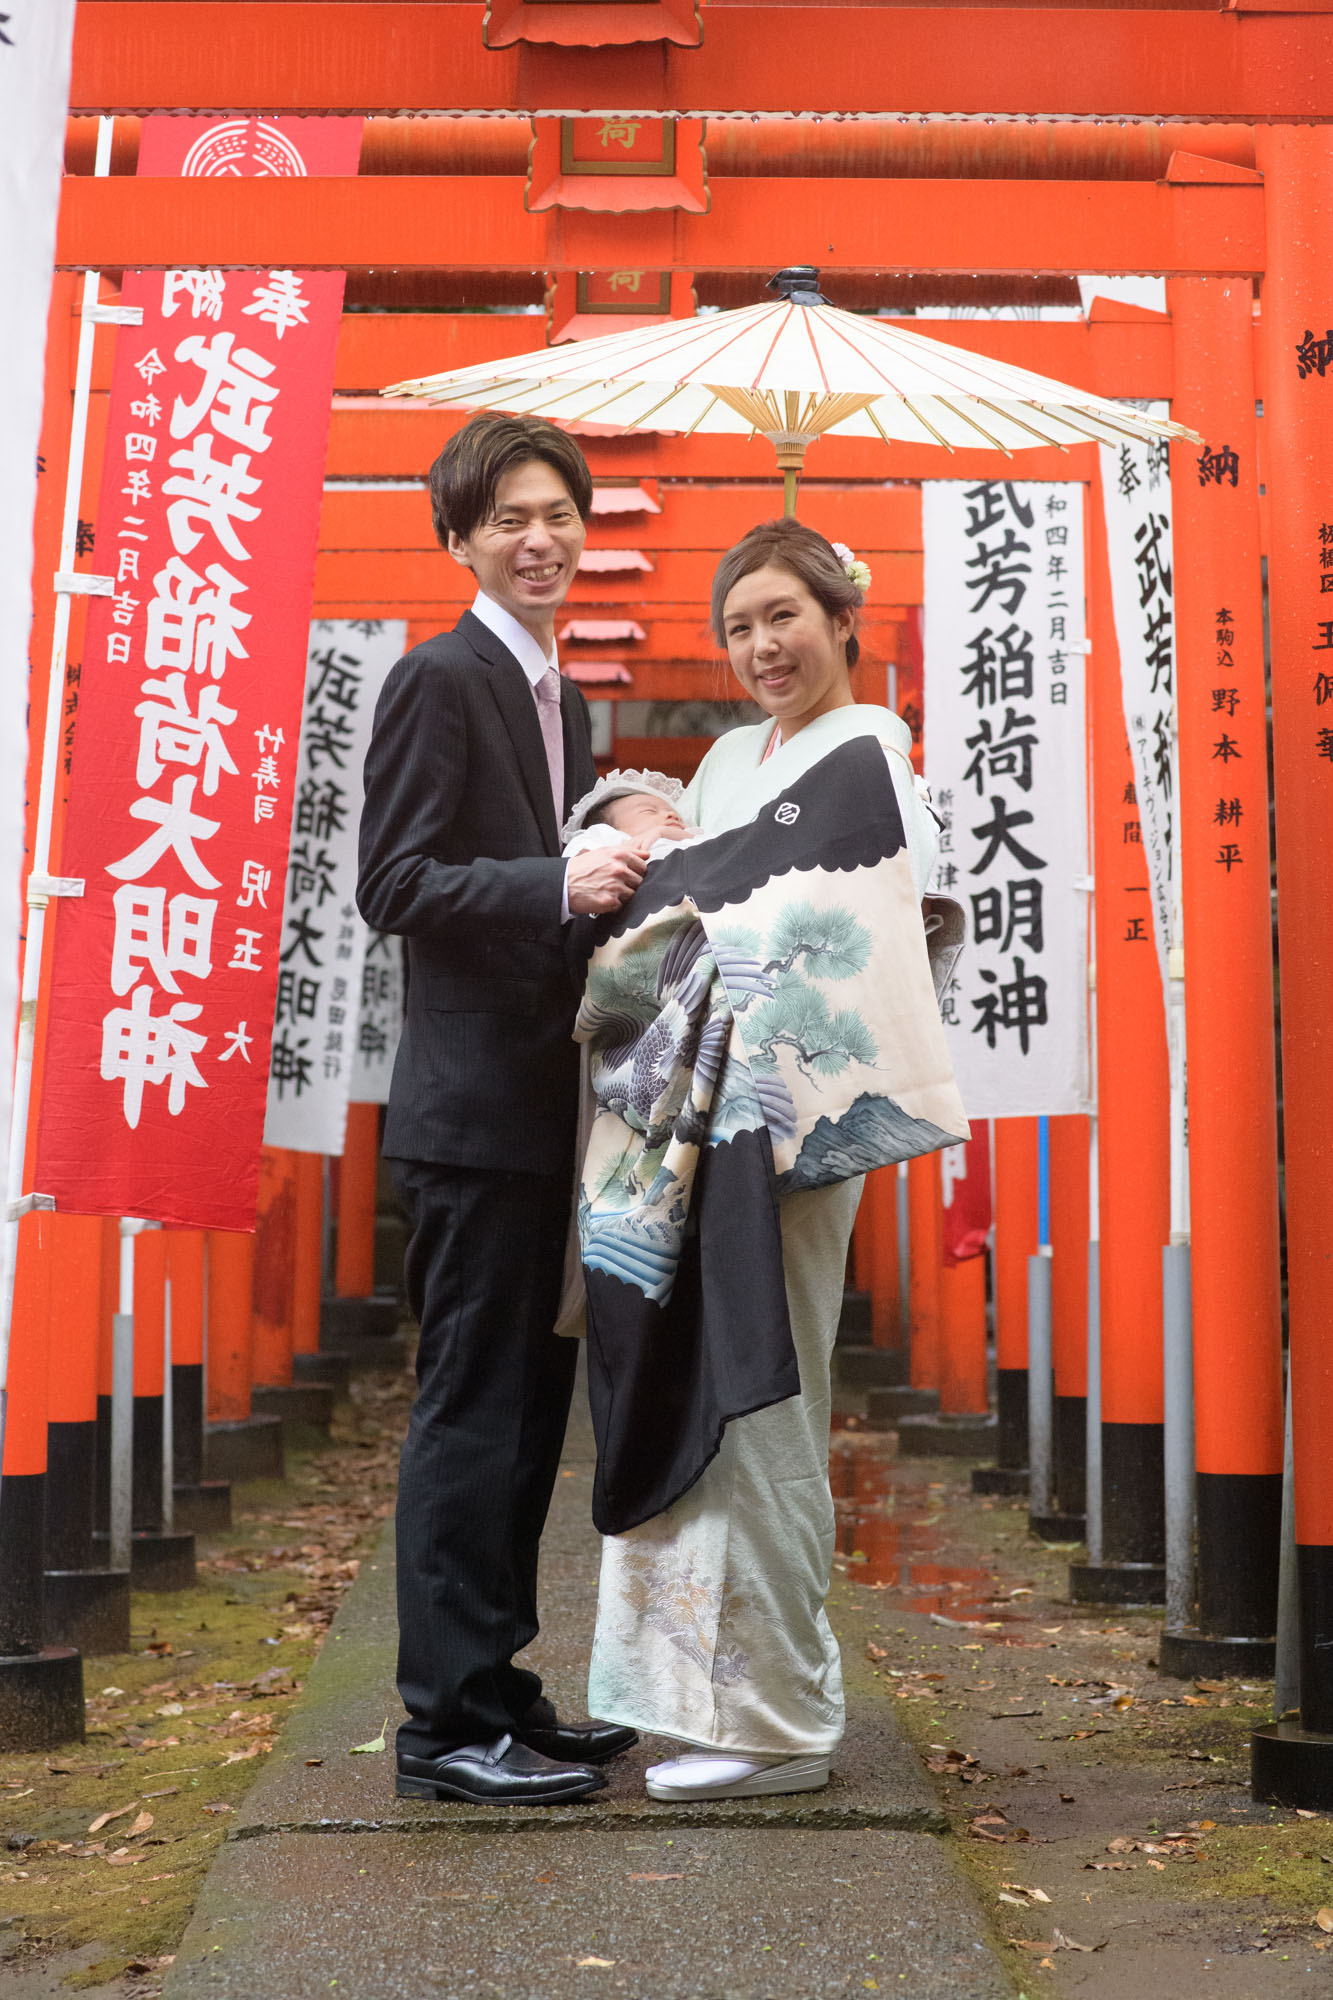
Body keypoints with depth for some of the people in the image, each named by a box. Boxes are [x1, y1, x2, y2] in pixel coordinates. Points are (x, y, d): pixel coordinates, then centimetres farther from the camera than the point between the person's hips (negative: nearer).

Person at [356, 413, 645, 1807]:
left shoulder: (561, 698, 20)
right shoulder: (441, 677, -8)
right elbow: (394, 884, -17)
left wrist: (619, 875, 7)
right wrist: (561, 885, -26)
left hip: (543, 1109, 9)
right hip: (473, 1107, -9)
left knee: (529, 1406, 14)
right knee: (473, 1411, -4)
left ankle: (492, 1687, 26)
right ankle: (446, 1722, 6)